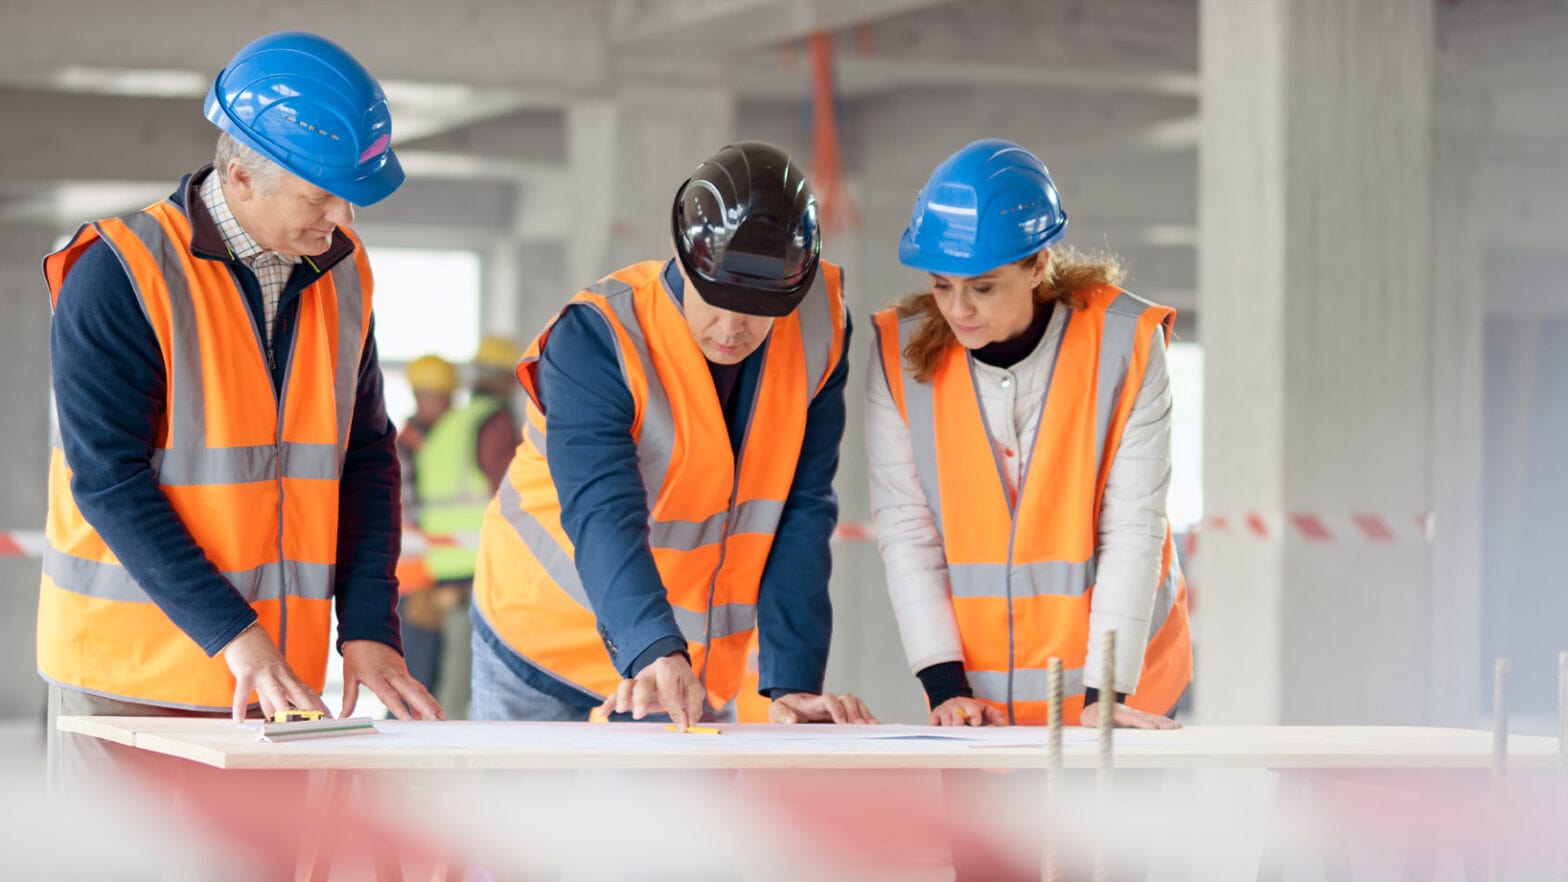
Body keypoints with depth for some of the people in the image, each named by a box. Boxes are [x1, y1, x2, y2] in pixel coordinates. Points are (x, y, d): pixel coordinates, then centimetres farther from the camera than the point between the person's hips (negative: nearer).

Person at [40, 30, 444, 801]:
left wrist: (368, 628, -1)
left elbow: (366, 460, 10)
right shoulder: (119, 275, -11)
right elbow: (107, 480, -14)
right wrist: (231, 633, -20)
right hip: (131, 675, -5)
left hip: (276, 677, 5)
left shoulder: (340, 272, 9)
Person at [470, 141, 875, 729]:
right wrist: (654, 652, -51)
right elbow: (601, 515, -35)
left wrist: (792, 682, -22)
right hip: (546, 643, -3)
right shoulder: (597, 337, -24)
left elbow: (803, 511, -13)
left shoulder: (818, 322, -12)